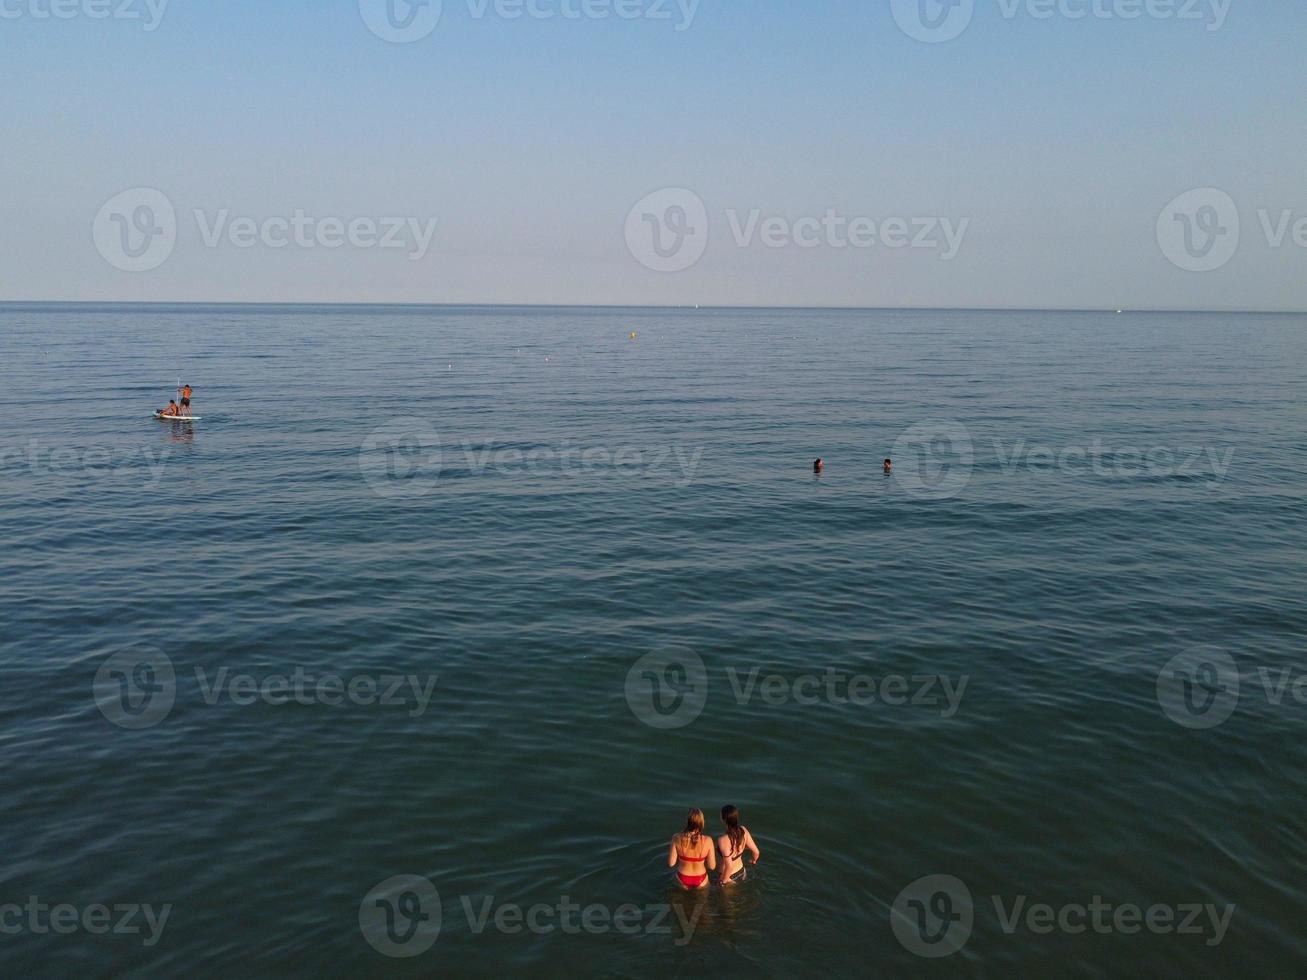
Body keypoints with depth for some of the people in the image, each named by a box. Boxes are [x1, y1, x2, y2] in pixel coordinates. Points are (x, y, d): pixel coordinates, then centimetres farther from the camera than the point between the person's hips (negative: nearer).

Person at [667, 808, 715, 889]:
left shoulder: (677, 839, -21)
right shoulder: (707, 841, -23)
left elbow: (671, 863, -13)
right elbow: (712, 867, -13)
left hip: (682, 880, 1)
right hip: (701, 881, -1)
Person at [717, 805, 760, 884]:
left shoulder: (723, 840, -33)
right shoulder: (743, 831, -16)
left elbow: (729, 865, -32)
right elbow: (756, 852, -6)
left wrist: (724, 880, -14)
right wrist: (754, 861, 16)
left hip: (730, 877, -6)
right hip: (742, 872, 6)